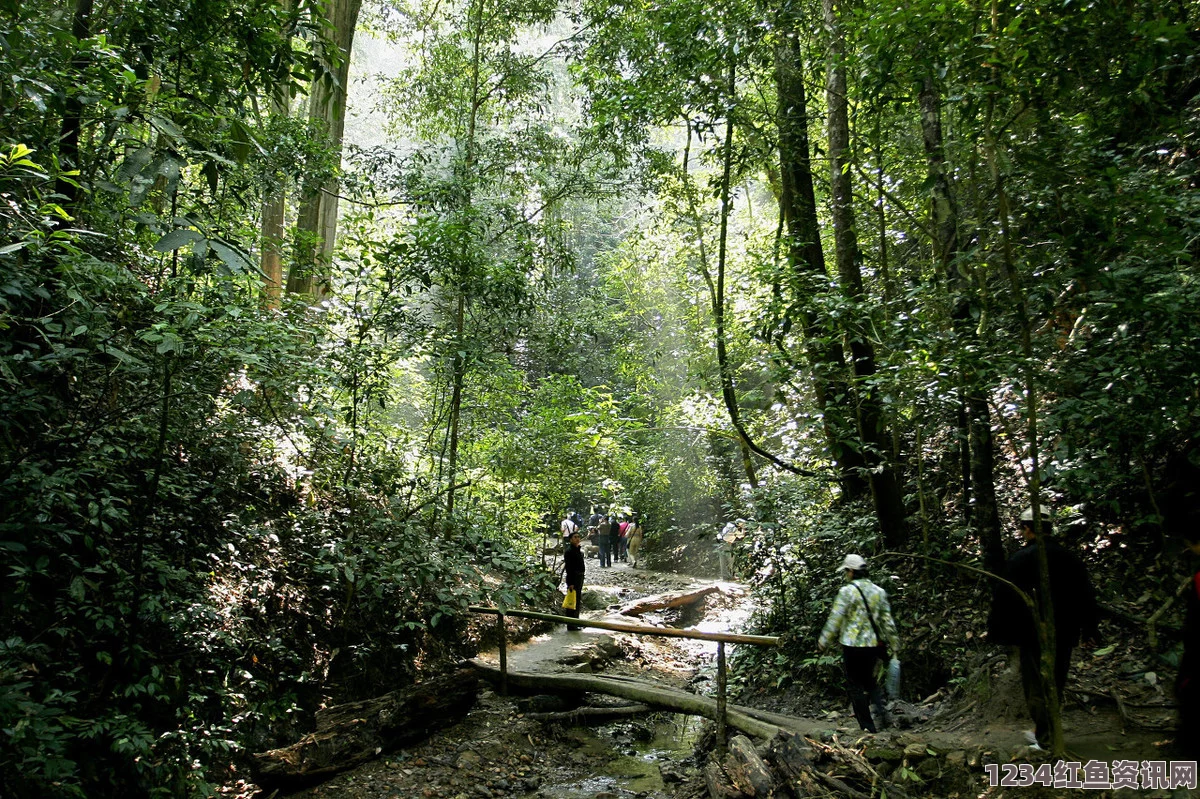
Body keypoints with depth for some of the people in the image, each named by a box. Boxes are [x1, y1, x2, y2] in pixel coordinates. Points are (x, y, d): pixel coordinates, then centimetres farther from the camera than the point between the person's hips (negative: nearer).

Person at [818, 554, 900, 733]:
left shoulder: (847, 591, -12)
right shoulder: (879, 591, 6)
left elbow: (835, 619, -12)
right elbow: (887, 620, 9)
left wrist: (824, 641, -2)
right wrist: (894, 643, 18)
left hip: (853, 645, -6)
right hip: (874, 644, 6)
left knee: (856, 686, 6)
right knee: (869, 680, 22)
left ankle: (868, 727, 8)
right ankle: (880, 707, -2)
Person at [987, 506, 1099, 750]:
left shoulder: (1020, 559, -12)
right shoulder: (1071, 558, 6)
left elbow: (1003, 599, -13)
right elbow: (1087, 598, 13)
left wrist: (996, 632, -5)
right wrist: (1089, 629, 21)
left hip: (1033, 636, -6)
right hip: (1065, 635, 6)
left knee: (1036, 687, 3)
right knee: (1056, 684, 16)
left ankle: (1046, 741, 2)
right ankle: (1043, 732, 26)